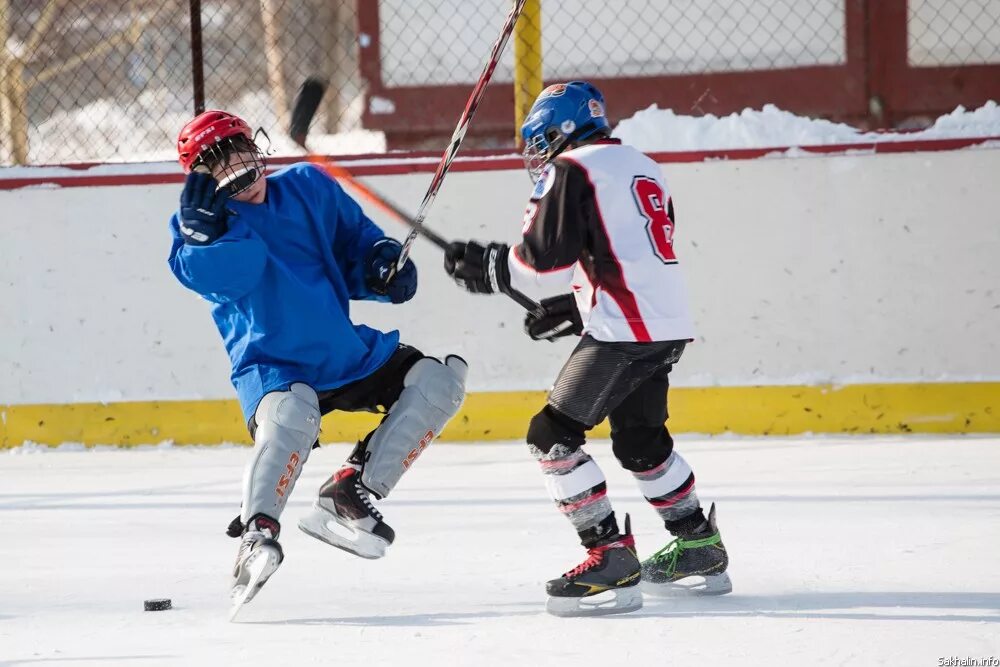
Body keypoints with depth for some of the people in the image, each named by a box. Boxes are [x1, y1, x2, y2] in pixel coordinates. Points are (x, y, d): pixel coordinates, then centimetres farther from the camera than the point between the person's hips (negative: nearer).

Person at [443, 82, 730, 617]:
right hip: (668, 327, 9)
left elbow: (544, 257, -11)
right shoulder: (643, 169, 24)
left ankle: (611, 561, -12)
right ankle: (700, 551, 32)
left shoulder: (572, 169, -4)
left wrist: (485, 266, 5)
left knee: (553, 435, -6)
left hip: (624, 331, -9)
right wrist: (572, 308, 27)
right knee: (641, 441, 25)